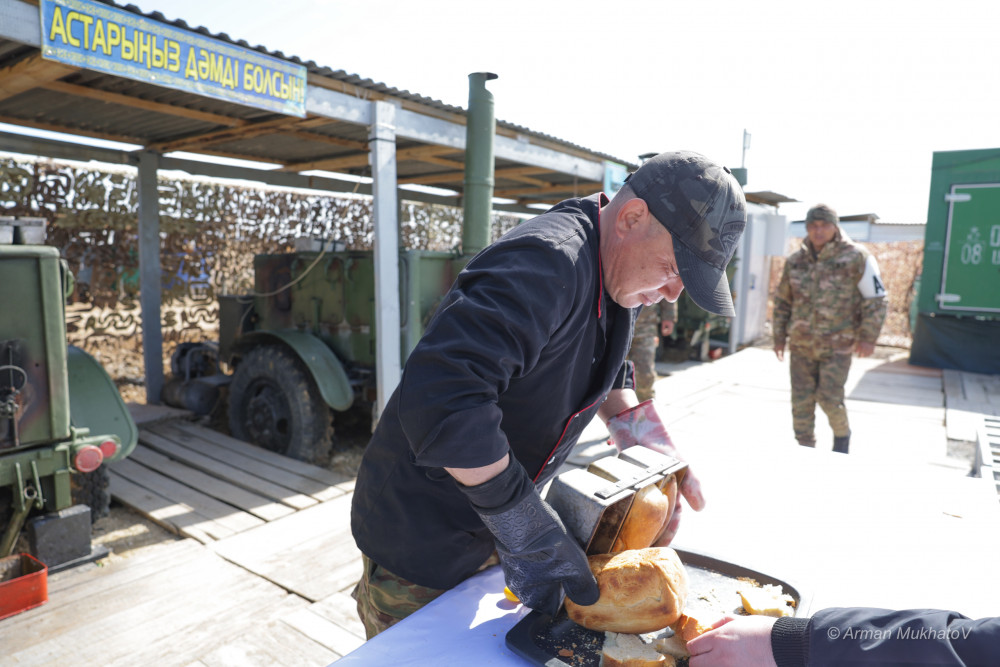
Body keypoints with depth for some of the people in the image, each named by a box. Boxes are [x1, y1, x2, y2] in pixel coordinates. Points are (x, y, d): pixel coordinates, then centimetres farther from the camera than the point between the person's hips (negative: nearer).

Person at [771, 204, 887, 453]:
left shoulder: (856, 258, -6)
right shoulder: (795, 261, 6)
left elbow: (876, 299, -3)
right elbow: (782, 301, 15)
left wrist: (868, 337, -8)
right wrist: (779, 337, 12)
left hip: (837, 346, -3)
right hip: (801, 345, 4)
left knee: (829, 398, -6)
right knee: (801, 401, 5)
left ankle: (842, 434, 26)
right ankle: (805, 450, 20)